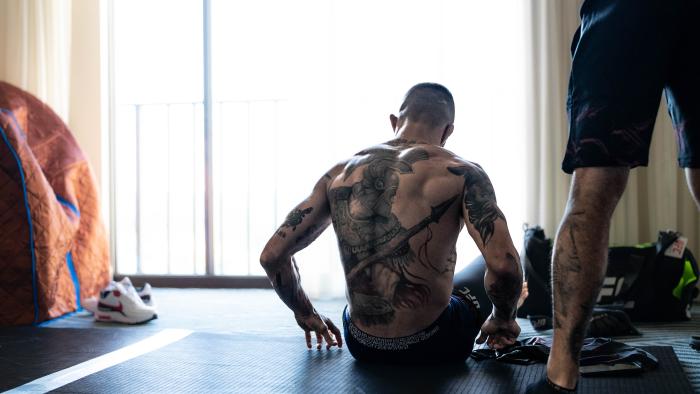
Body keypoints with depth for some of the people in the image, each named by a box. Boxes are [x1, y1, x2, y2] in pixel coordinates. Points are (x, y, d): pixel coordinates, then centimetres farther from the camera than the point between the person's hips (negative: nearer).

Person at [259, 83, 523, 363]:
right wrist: (502, 319, -2)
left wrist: (306, 314, 18)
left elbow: (272, 256, 2)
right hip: (432, 348, -3)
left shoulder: (340, 173, 1)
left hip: (361, 347, 4)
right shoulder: (462, 174, -11)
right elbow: (503, 264, -23)